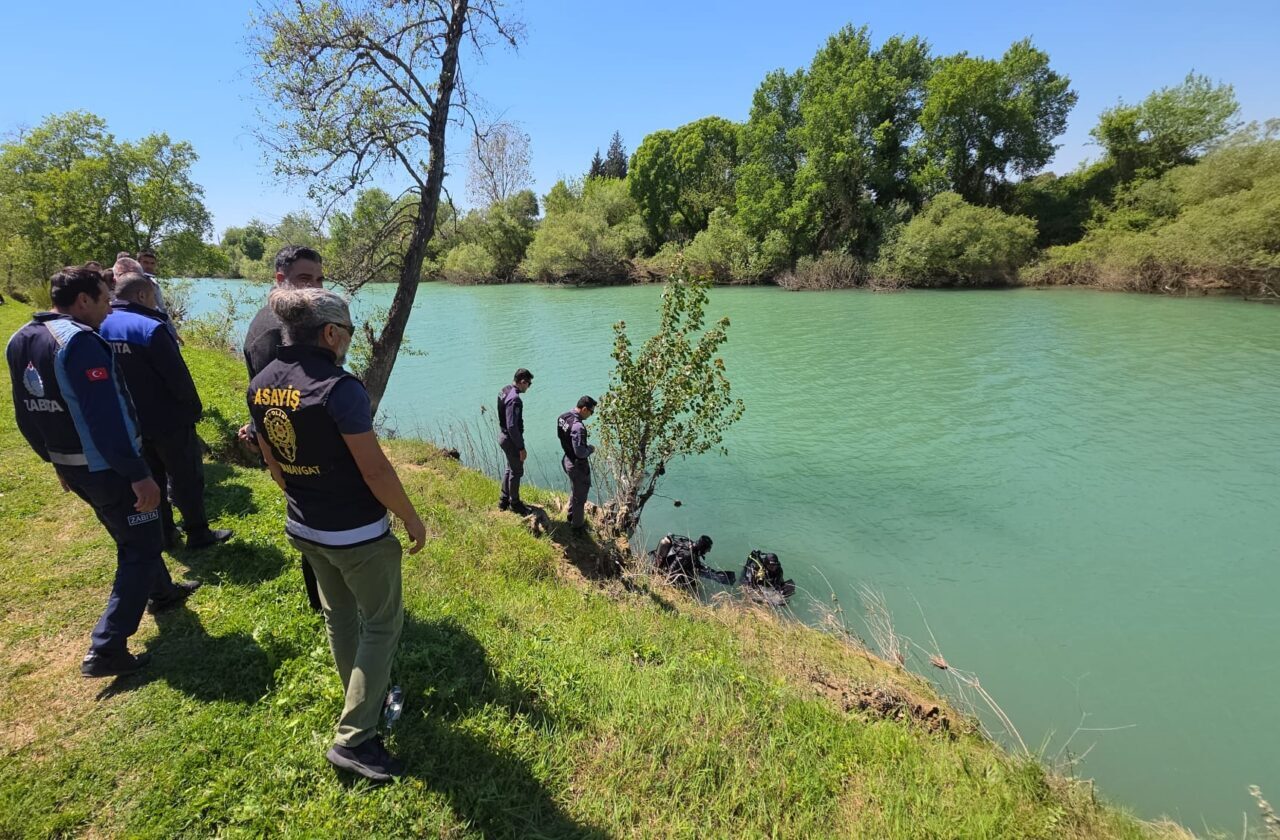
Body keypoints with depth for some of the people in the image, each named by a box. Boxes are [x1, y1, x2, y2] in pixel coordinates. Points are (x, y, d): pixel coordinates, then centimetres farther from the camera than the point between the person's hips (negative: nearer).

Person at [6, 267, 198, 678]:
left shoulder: (20, 341, 7)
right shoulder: (80, 341, -23)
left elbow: (26, 415, 15)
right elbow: (105, 418, -29)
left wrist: (55, 459, 25)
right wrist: (139, 473, -27)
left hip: (71, 465, 9)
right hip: (107, 466, -9)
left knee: (131, 535, 26)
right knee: (142, 545, 2)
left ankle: (161, 591, 46)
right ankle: (106, 649, 3)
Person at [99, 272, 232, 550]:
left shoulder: (102, 327, 3)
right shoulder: (150, 327, -22)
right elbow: (178, 376, -21)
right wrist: (194, 408, -6)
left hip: (130, 422, 7)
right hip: (168, 420, -7)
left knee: (150, 478, 17)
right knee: (186, 478, 5)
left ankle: (164, 532, 27)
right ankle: (198, 533, 13)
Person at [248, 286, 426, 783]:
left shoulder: (260, 387, -1)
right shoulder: (338, 387, -25)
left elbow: (273, 463, 10)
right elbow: (375, 469, -23)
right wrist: (411, 518, -10)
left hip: (305, 530, 8)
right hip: (358, 536, -8)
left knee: (339, 617, 24)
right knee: (381, 625, 10)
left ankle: (366, 700, 44)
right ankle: (353, 739, 15)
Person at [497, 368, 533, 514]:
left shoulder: (504, 391, 3)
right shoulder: (514, 399, -27)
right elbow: (512, 426, -29)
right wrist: (521, 448, -21)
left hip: (503, 436, 10)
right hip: (511, 440, -10)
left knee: (510, 468, 23)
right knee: (517, 471, 7)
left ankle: (504, 501, 35)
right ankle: (514, 503, 23)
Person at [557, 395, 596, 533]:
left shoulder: (562, 417, -5)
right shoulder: (578, 427, -33)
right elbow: (581, 453, -31)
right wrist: (590, 449, -10)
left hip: (567, 460, 9)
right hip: (578, 466, -9)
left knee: (574, 491, 29)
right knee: (580, 496, 11)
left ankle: (571, 516, 49)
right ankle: (577, 526, 28)